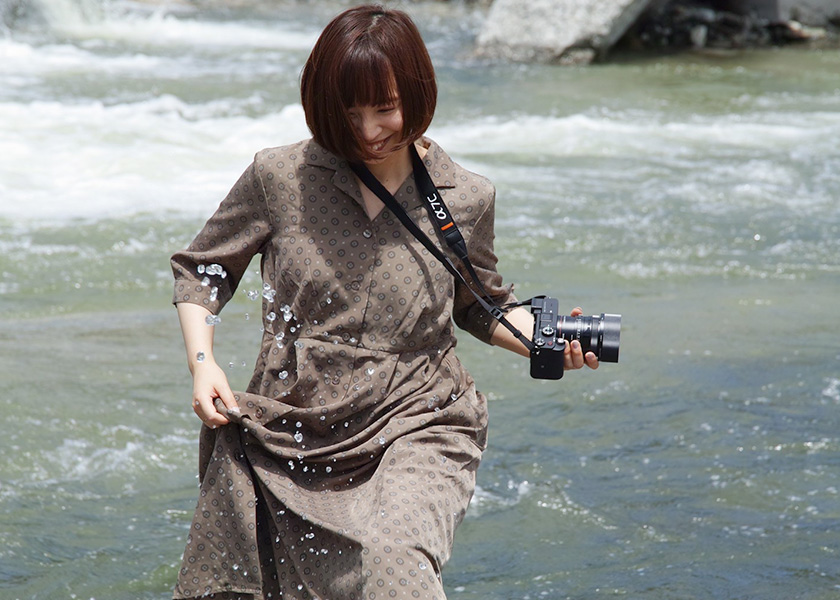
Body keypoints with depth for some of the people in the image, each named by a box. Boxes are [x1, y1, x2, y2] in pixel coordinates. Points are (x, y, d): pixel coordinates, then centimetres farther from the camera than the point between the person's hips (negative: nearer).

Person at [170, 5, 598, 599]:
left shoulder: (465, 199, 1)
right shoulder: (279, 178, -2)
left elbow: (480, 305, 19)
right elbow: (201, 270, 12)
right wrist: (203, 362, -4)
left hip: (415, 430, -2)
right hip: (287, 434, 2)